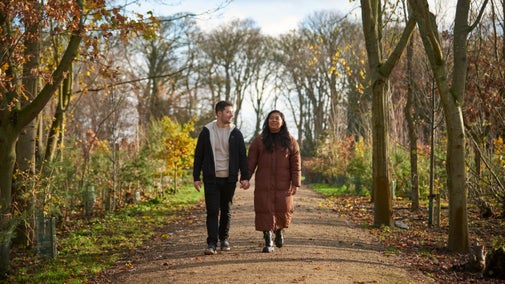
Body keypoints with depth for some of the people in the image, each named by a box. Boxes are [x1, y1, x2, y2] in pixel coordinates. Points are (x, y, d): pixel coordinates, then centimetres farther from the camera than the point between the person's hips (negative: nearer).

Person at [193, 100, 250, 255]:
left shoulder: (235, 133, 3)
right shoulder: (206, 131, 0)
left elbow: (242, 156, 4)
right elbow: (198, 155, 4)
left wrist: (245, 177, -4)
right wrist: (196, 177, 1)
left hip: (229, 179, 2)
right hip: (211, 179, -2)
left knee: (226, 211, 10)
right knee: (212, 211, -7)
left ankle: (224, 238, 25)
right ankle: (212, 243, -5)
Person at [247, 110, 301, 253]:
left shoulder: (290, 141, 4)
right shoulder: (259, 140, 4)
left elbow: (296, 164, 1)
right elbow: (251, 161, 0)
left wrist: (296, 183, -7)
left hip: (283, 185, 0)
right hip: (264, 185, 0)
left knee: (283, 211, 1)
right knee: (265, 212, -3)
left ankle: (279, 230, 33)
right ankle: (268, 243, 5)